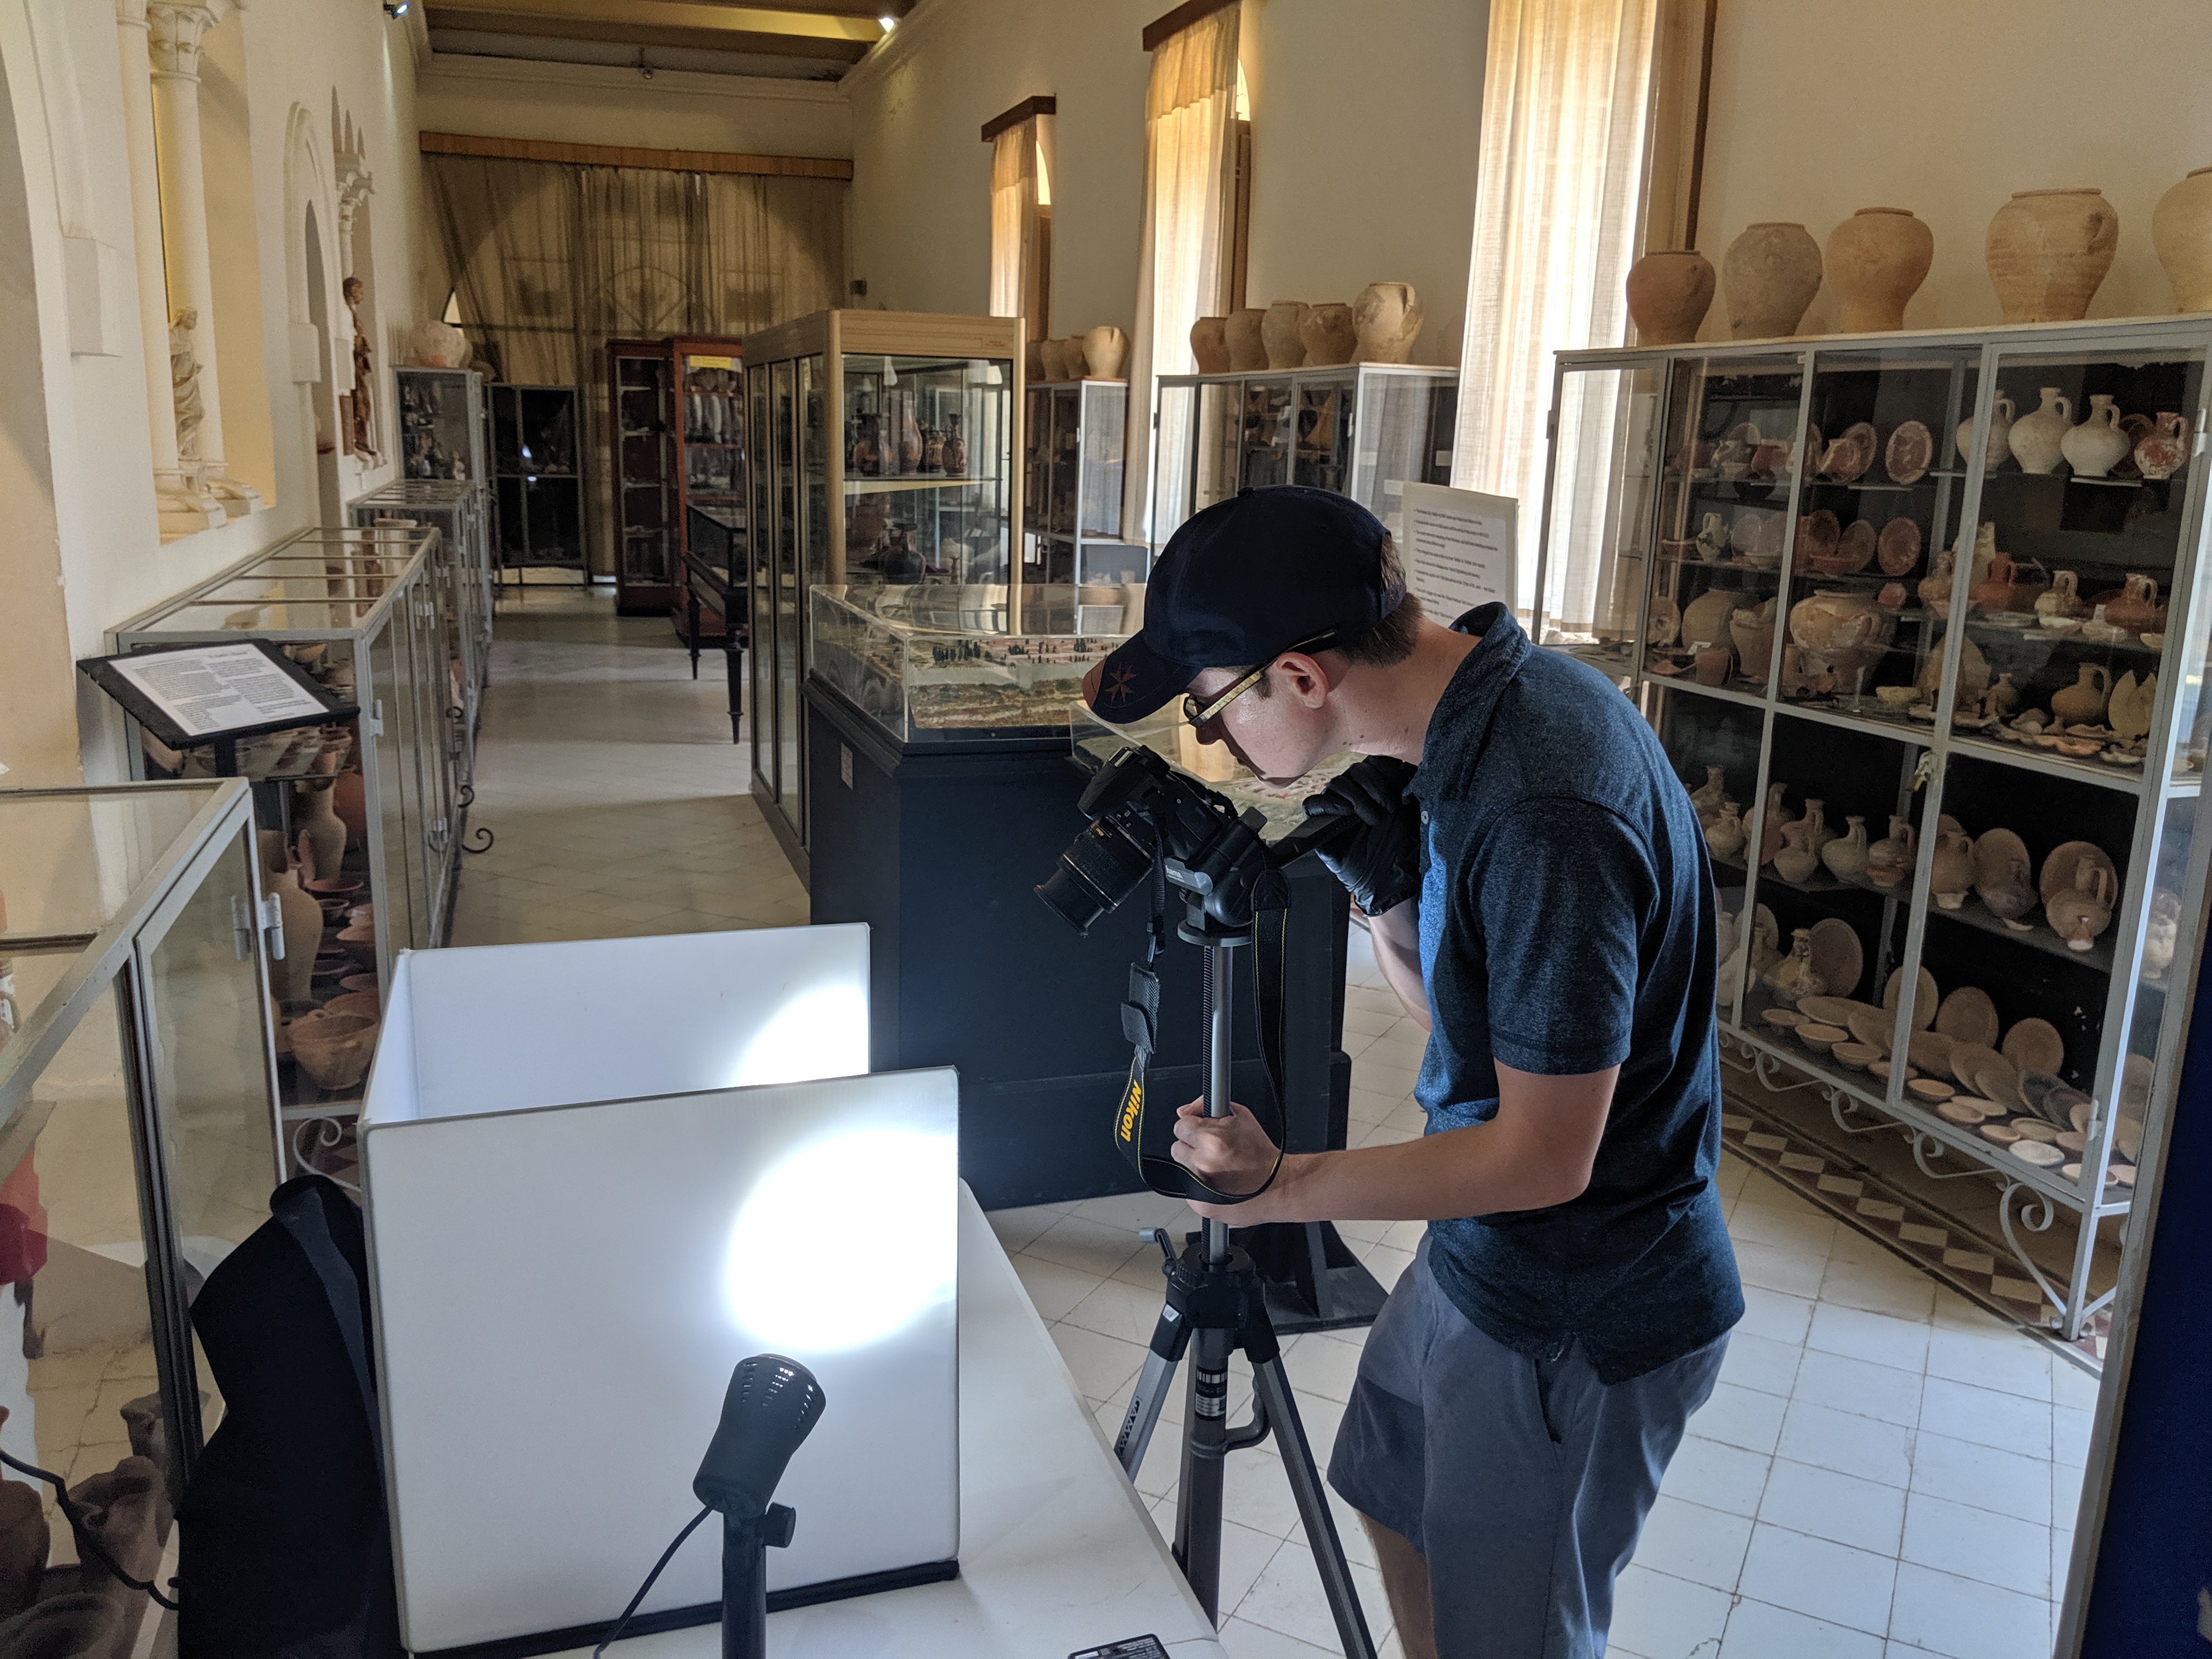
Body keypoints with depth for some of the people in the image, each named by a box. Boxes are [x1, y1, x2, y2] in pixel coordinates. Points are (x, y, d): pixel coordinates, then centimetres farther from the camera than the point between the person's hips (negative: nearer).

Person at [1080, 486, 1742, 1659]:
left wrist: (1286, 1186, -19)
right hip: (1479, 1255, 9)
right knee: (1395, 1500, 29)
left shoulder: (1546, 811, -33)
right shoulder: (1474, 717, -4)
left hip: (1575, 1320, -9)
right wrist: (1389, 897, -13)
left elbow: (1544, 1155, -26)